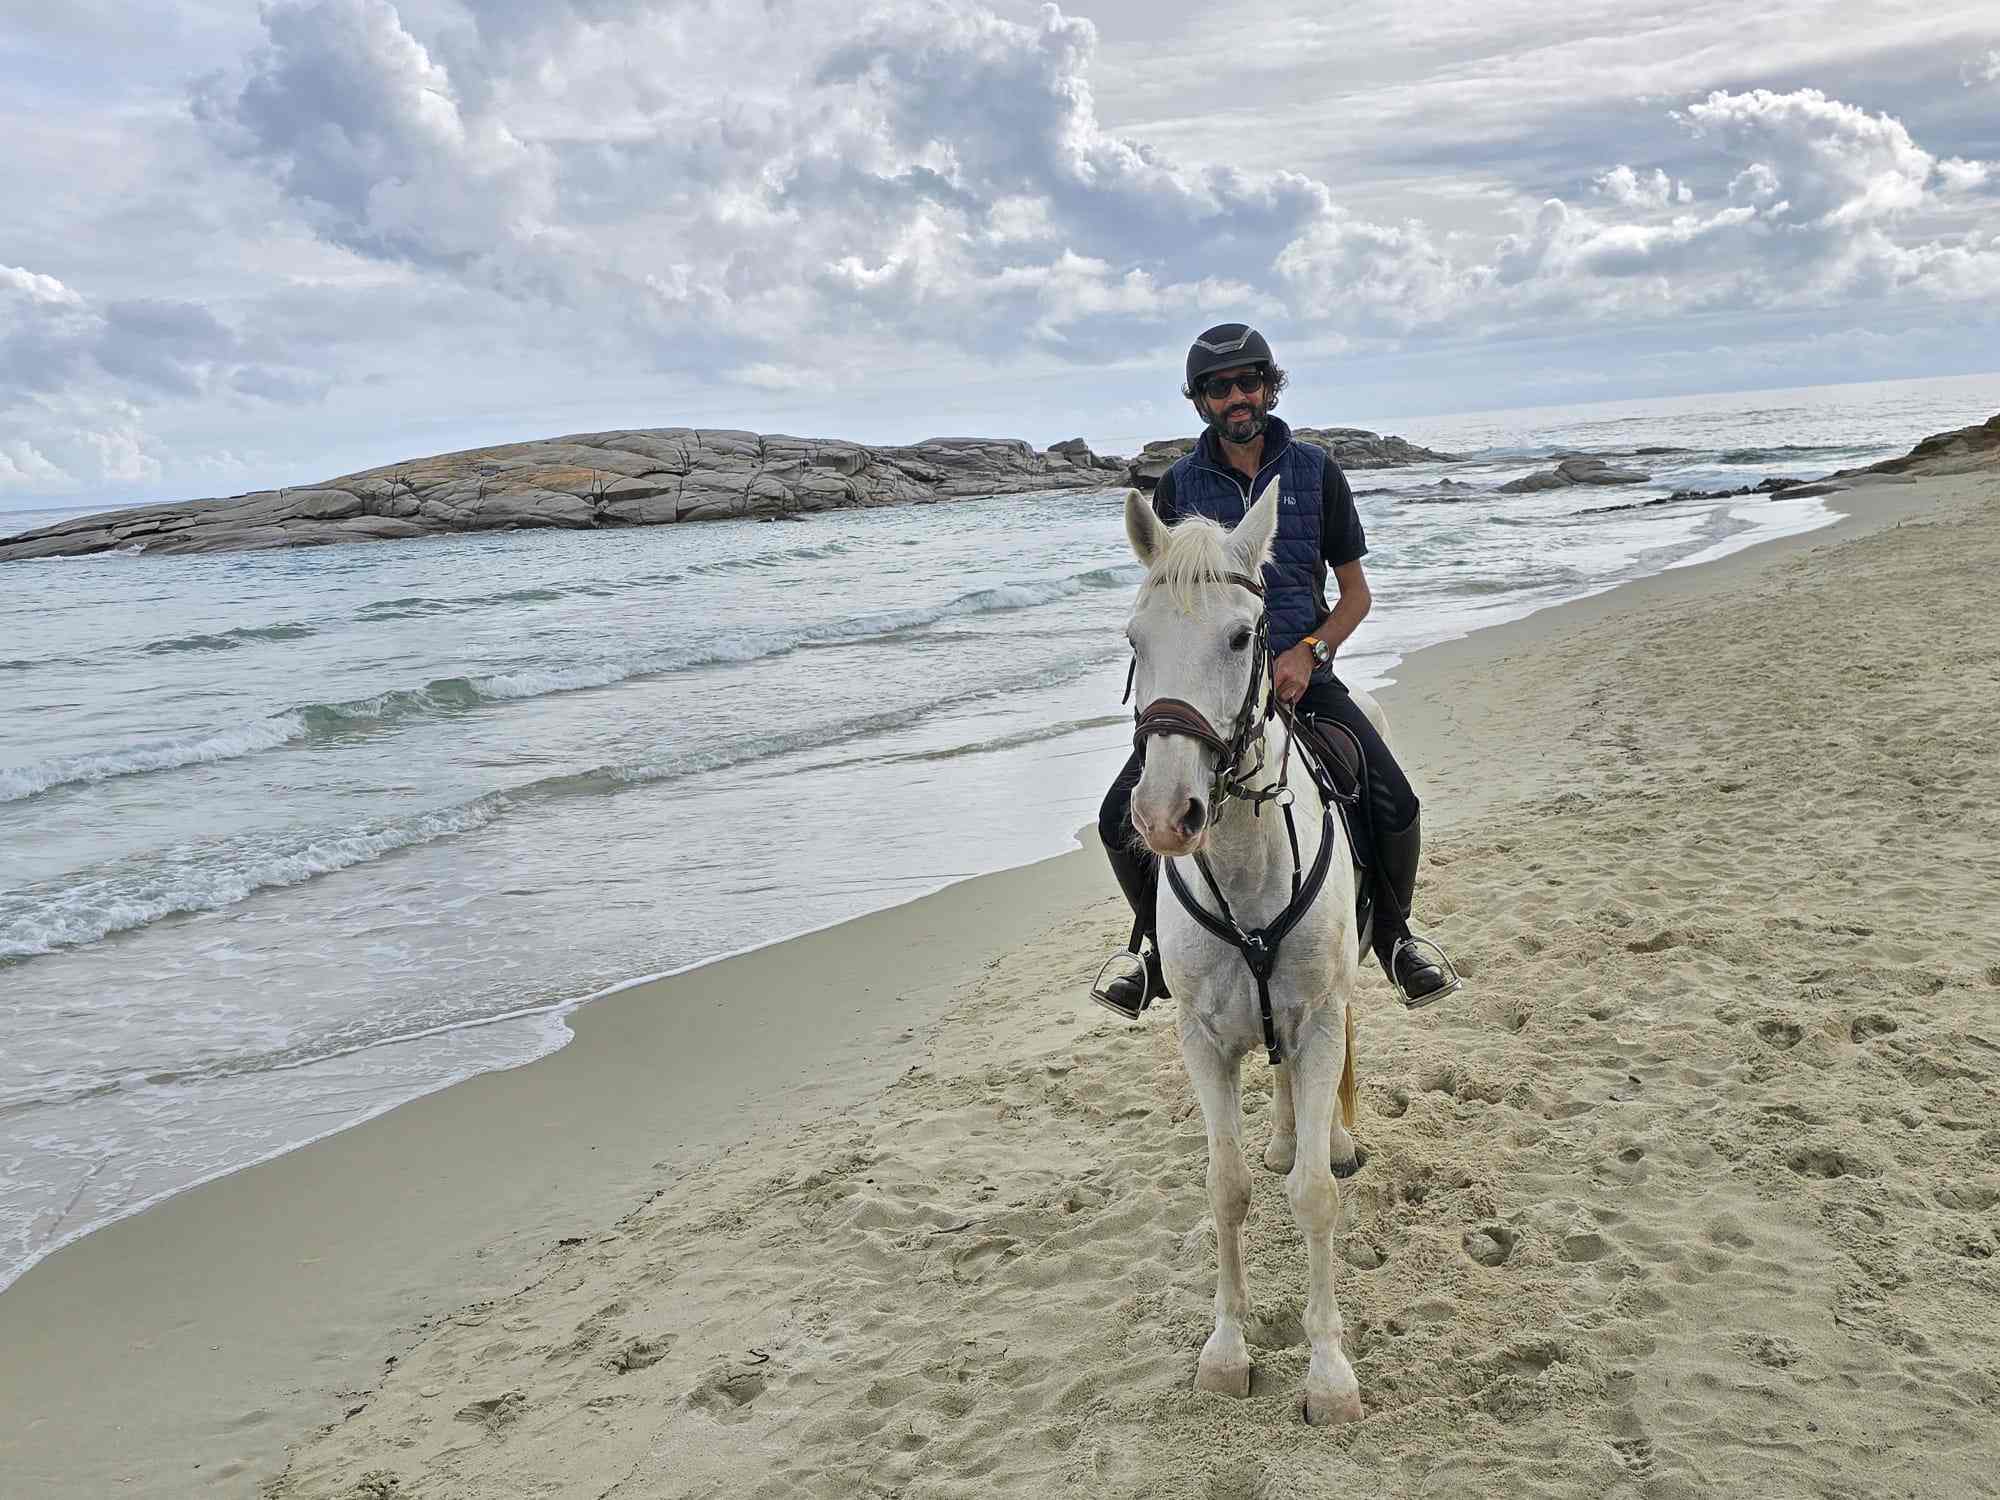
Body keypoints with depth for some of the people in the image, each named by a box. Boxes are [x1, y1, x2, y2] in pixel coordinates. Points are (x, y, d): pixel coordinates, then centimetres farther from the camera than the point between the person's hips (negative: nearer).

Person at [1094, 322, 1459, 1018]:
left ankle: (1392, 936, 7)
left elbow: (1355, 591, 5)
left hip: (1302, 672, -1)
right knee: (1120, 816, -15)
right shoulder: (1178, 486, 4)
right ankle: (1162, 944, 10)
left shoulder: (1315, 470, 3)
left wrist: (1309, 651, -13)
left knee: (1394, 804, -21)